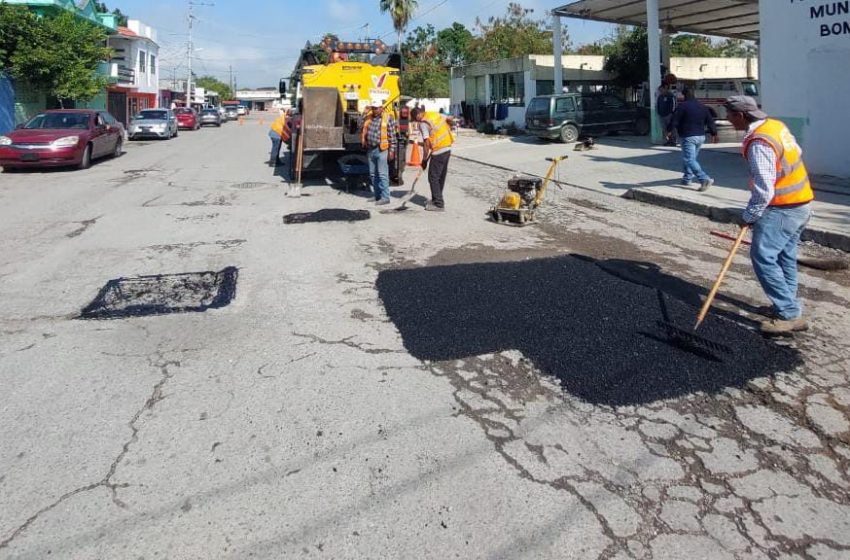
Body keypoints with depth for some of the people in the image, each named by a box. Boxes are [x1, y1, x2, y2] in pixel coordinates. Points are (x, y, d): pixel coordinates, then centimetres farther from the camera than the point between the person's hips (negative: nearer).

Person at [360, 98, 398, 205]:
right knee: (373, 174, 12)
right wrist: (363, 142, 13)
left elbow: (393, 137, -9)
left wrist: (392, 151, -13)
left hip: (382, 150, -7)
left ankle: (385, 197, -4)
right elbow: (363, 131, 22)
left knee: (382, 175, -8)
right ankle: (378, 196, 21)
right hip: (370, 149, 7)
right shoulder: (368, 117, 9)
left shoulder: (388, 118, -7)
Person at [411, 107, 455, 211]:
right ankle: (437, 200, 27)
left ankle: (438, 204, -1)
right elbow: (449, 120, 17)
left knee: (433, 177, -1)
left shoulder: (423, 123, -13)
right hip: (447, 149, 9)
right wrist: (447, 130, 34)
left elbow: (427, 143, -17)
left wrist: (424, 160, -11)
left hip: (438, 151, -8)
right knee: (441, 177, 17)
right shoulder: (435, 114, 8)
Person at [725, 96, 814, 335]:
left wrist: (748, 217, -12)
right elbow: (797, 154, 18)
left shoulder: (759, 143, -24)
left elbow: (763, 190, -26)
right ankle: (787, 305, 29)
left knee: (763, 257, -10)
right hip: (801, 202, 10)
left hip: (782, 209, -10)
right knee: (785, 256, 17)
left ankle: (790, 315, -9)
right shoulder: (775, 125, 5)